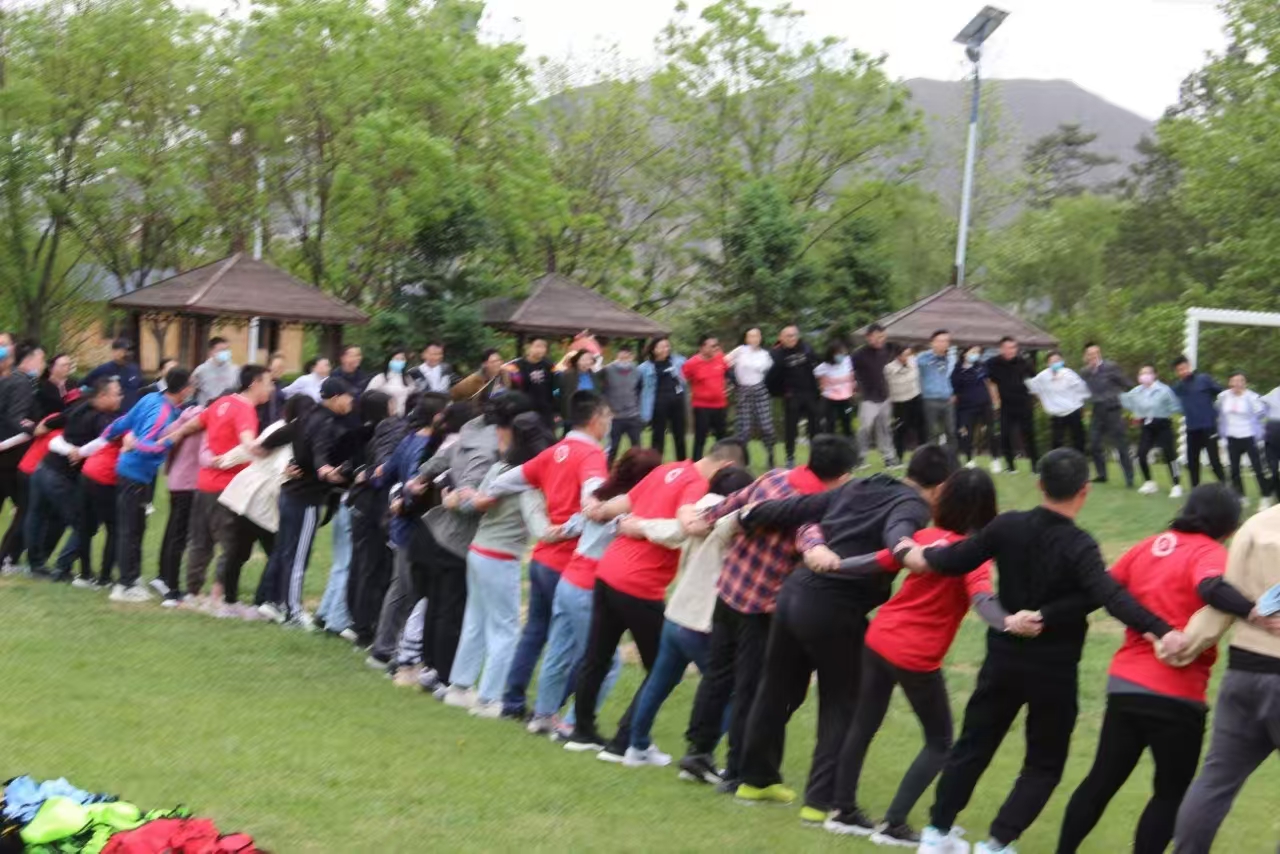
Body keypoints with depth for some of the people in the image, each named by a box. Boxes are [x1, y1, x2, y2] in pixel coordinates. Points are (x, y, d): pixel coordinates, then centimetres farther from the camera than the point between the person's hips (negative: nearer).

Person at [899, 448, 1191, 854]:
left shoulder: (1008, 526, -7)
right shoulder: (1078, 546, -20)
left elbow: (955, 561, 1)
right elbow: (1110, 597, -33)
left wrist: (913, 554, 20)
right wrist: (1163, 631, -42)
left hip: (1004, 658, 4)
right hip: (1053, 669, -4)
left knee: (973, 745, 20)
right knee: (1044, 764, 12)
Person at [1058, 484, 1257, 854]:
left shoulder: (1148, 547, 12)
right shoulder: (1209, 553, -7)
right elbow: (1211, 589, -29)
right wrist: (1253, 612, -43)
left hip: (1124, 684, 6)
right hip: (1176, 696, -6)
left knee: (1102, 780, 19)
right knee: (1171, 794, 8)